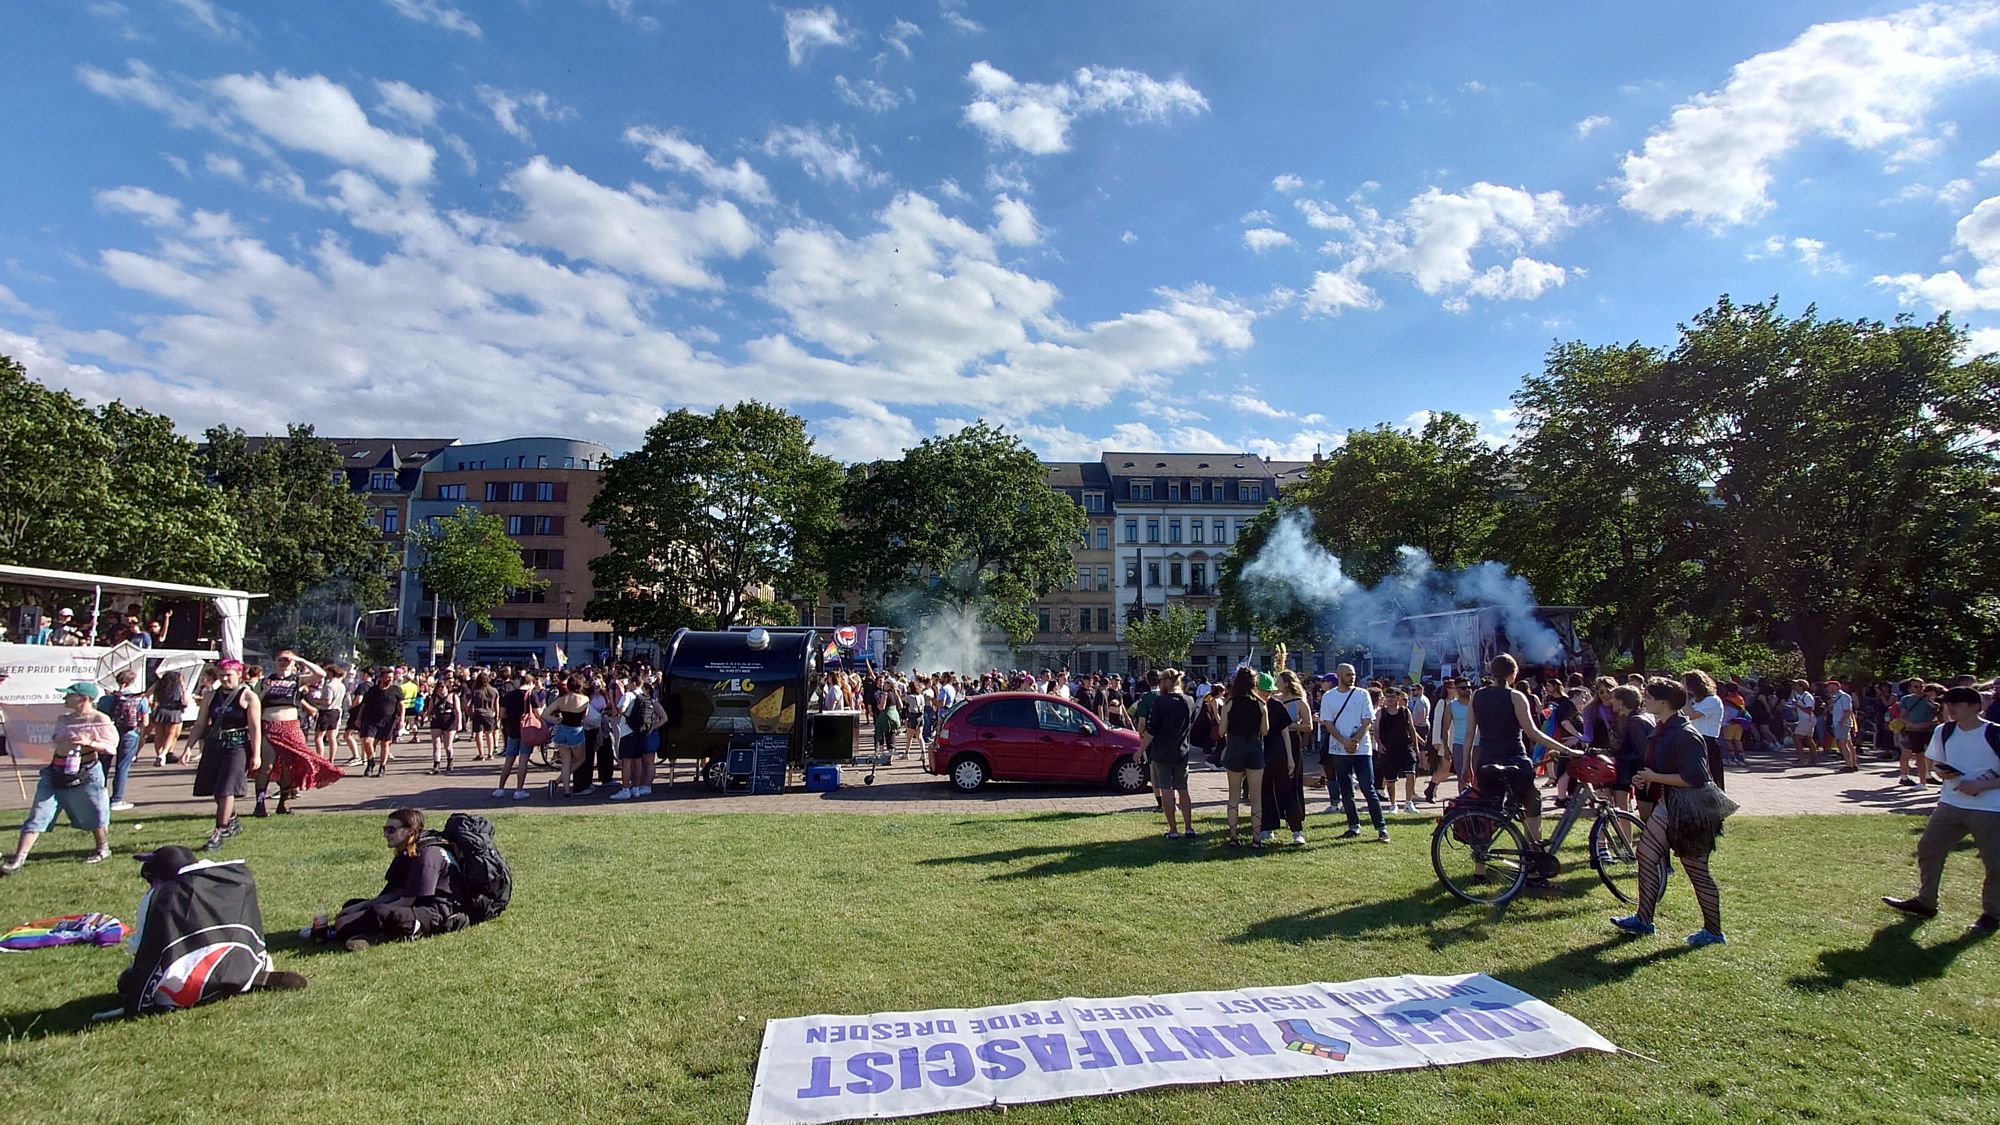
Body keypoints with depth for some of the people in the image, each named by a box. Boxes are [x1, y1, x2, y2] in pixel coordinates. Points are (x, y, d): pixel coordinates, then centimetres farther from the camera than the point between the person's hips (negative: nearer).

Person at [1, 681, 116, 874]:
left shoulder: (100, 720, -9)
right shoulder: (63, 719, 11)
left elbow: (111, 746, -12)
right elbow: (54, 744, 25)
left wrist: (89, 743, -26)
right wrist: (55, 742, 4)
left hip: (85, 774, -6)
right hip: (55, 773, 6)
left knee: (93, 813, 7)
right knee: (38, 816, -2)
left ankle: (103, 850, 27)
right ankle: (18, 860, -2)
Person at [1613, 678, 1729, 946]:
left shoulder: (1685, 735, -21)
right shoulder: (1662, 729, 9)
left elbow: (1694, 778, -26)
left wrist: (1653, 777, -19)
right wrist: (1645, 778, 7)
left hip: (1688, 811, -10)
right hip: (1667, 806, 10)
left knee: (1696, 870, 1)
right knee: (1647, 854, 9)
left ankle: (1713, 931, 16)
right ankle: (1643, 919, 17)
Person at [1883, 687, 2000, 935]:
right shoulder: (1943, 732, 4)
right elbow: (1931, 761, 16)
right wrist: (1941, 771, -4)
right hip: (1951, 805, 5)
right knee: (1928, 849, 5)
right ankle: (1925, 902, 20)